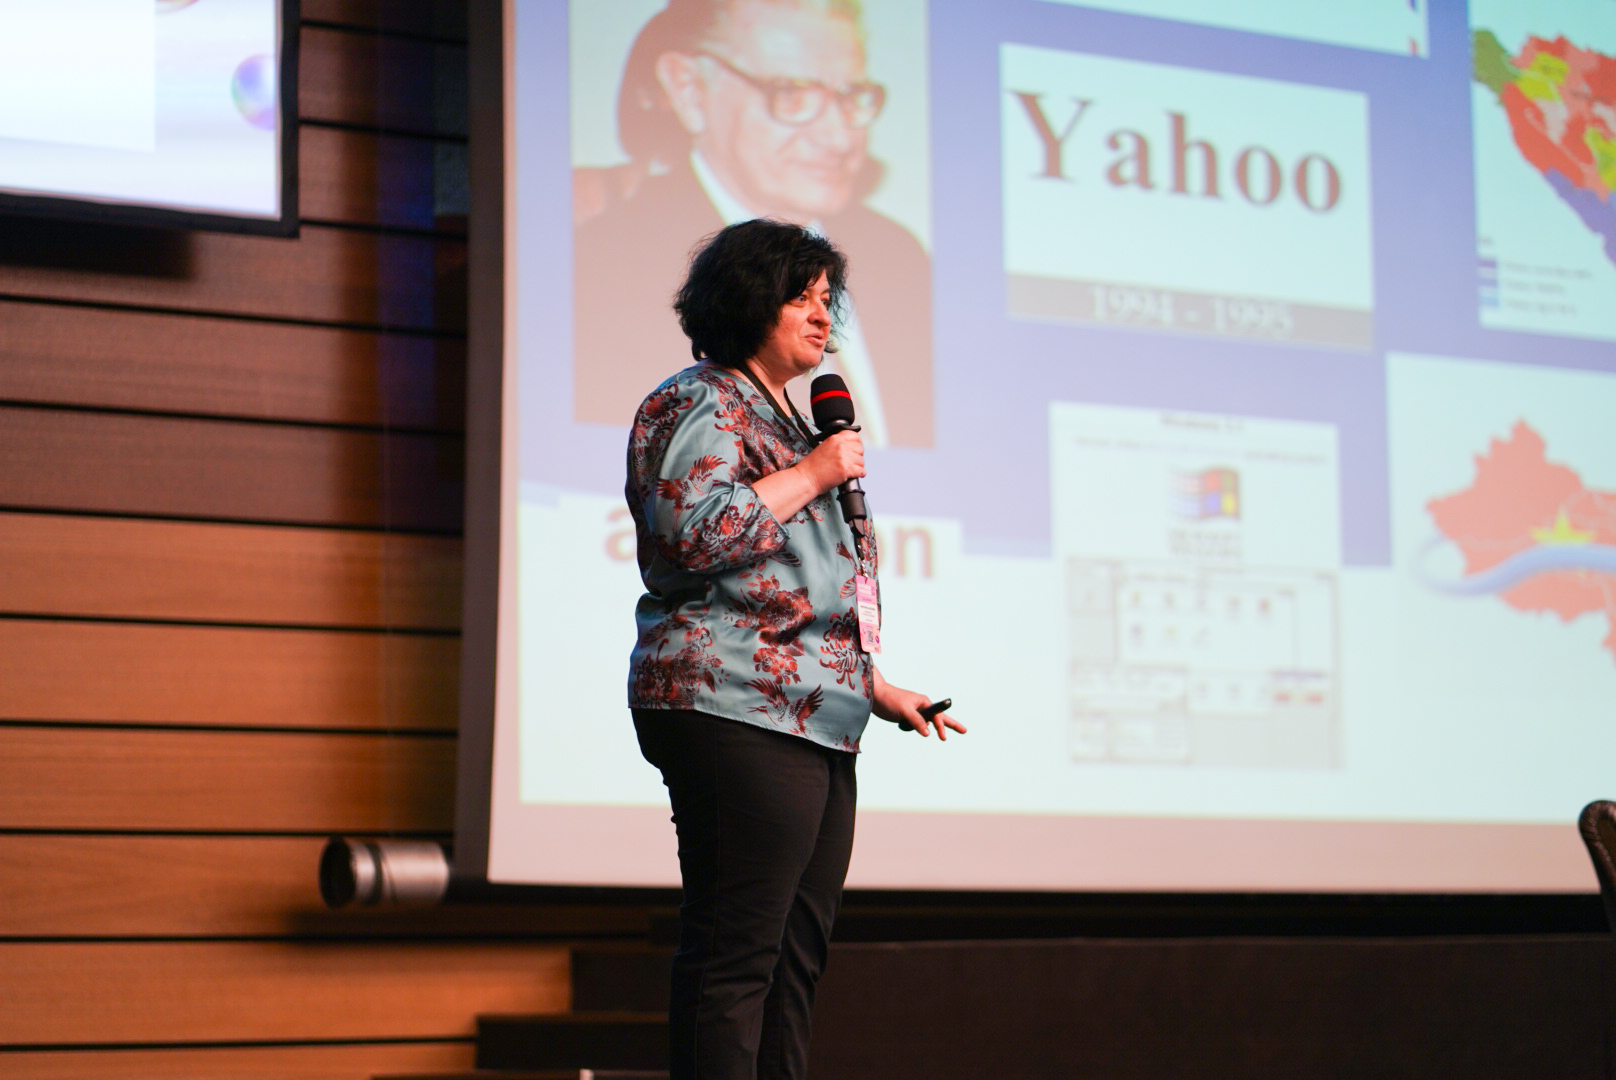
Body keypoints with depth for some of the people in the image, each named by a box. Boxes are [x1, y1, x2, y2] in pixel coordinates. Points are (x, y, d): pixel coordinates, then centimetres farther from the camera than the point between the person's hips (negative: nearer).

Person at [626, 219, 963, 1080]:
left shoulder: (786, 420, 26)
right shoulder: (700, 406, -3)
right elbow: (694, 531, -20)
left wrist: (875, 688, 23)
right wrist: (811, 476, -12)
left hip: (814, 722, 10)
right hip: (735, 711, -10)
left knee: (794, 959, 7)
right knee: (735, 954, -13)